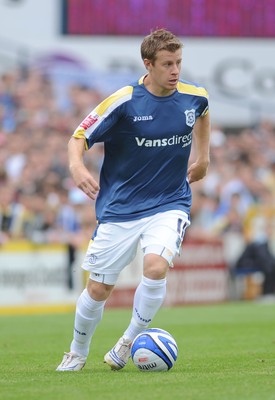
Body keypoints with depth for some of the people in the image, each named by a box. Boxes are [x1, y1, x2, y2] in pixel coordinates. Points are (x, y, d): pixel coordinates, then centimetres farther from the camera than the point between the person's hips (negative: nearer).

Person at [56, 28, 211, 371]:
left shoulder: (194, 97, -3)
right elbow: (79, 137, -10)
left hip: (169, 205, 1)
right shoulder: (124, 101, -14)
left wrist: (203, 156, 20)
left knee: (156, 267, -26)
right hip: (120, 210, -1)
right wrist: (76, 165, -30)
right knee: (98, 289, 3)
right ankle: (77, 353, 31)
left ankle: (130, 340, -3)